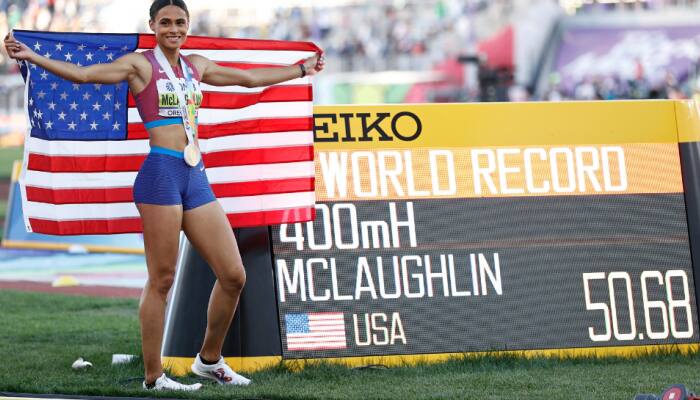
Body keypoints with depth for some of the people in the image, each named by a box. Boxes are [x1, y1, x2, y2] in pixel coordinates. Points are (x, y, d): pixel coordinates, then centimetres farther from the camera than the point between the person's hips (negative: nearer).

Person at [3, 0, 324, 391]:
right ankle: (153, 376, 1)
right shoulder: (141, 64, 1)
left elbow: (250, 78, 33)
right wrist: (32, 56, -22)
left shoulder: (197, 65, 19)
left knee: (234, 276, 5)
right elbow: (83, 74, -9)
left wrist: (300, 69, 44)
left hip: (196, 178, 7)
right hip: (162, 173, -7)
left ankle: (210, 359, 22)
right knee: (162, 280, -6)